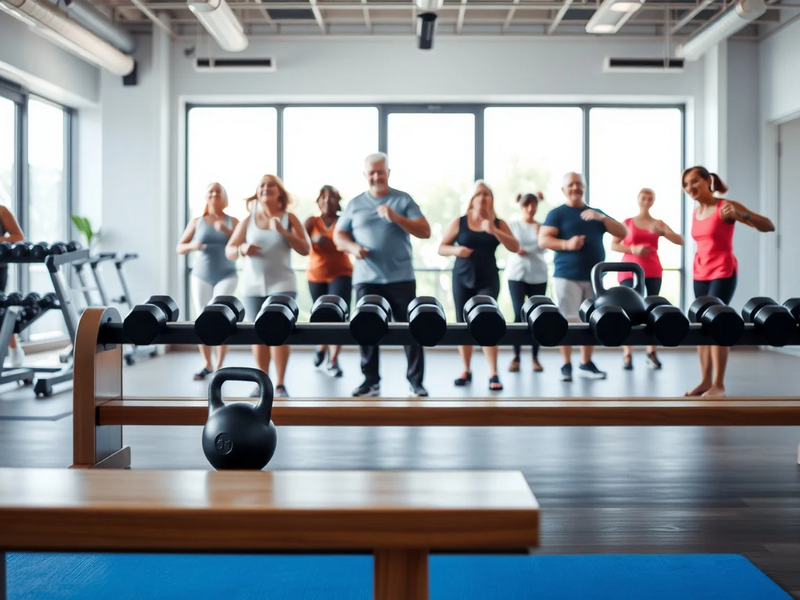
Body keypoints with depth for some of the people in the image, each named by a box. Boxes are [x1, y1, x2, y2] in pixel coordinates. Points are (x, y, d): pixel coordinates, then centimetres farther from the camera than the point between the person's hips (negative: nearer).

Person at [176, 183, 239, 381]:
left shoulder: (232, 221, 2)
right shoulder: (197, 221, 6)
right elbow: (179, 248, 6)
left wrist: (227, 230, -19)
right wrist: (192, 246, -15)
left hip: (226, 276, -2)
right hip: (201, 276, 2)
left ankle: (219, 367, -5)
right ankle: (207, 365, 16)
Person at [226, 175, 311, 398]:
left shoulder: (289, 218, 0)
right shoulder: (248, 220, 4)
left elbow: (305, 249, -6)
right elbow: (229, 251, 6)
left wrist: (283, 231, -17)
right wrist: (242, 249, -16)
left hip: (282, 284, -2)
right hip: (253, 285, 2)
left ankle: (280, 385, -3)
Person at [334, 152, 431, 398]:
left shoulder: (403, 200, 3)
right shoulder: (355, 204, 9)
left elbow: (425, 232, -5)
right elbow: (339, 235, 13)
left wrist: (396, 218, -18)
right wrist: (352, 247, -8)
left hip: (401, 278, -2)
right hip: (366, 279, 2)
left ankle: (416, 381, 6)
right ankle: (371, 380, 14)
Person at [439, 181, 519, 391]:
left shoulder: (498, 224, 2)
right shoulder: (459, 223, 2)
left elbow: (515, 247, -8)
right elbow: (441, 248, 4)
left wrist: (493, 231, -20)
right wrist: (456, 250, -17)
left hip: (488, 280, -1)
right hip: (462, 279, 2)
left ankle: (493, 375, -9)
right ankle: (466, 371, 18)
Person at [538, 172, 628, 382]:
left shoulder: (596, 213, 17)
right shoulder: (557, 214, 3)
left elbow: (623, 233, 8)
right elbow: (543, 240, -8)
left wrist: (602, 218, -7)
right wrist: (566, 244, -24)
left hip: (594, 276, 5)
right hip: (567, 277, -4)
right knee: (567, 321, -6)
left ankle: (586, 364, 16)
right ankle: (566, 365, 3)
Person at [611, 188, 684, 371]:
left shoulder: (658, 223, 9)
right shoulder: (627, 222, 8)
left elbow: (680, 241, -1)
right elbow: (614, 245, 2)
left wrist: (662, 232, -18)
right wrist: (633, 249, -13)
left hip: (653, 271, 2)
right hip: (630, 271, -1)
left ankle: (652, 354, 3)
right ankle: (627, 355, -8)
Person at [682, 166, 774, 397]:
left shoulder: (726, 207, -11)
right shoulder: (695, 212, 9)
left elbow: (768, 226, -16)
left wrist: (742, 214, -31)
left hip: (723, 272, -7)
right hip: (700, 273, 7)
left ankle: (718, 384, -7)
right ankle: (705, 380, 8)